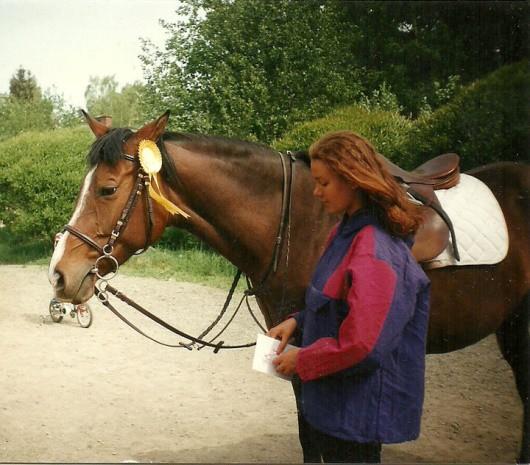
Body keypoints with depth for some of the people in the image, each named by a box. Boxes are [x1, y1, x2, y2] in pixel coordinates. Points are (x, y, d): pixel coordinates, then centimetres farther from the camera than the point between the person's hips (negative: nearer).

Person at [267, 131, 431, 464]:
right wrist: (298, 321, 2)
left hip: (358, 408, -9)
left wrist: (301, 360, -16)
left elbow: (362, 344, -29)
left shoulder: (375, 251, -26)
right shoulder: (347, 232, 5)